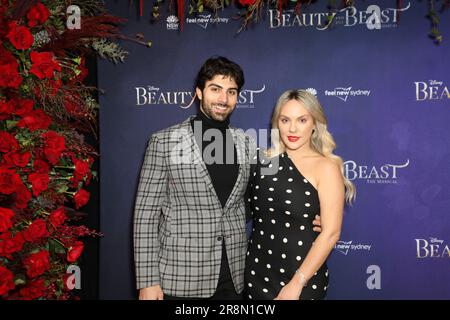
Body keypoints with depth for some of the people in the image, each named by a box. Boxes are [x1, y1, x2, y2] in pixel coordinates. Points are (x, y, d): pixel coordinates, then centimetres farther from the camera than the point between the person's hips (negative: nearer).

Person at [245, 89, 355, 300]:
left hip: (303, 278, -4)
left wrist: (297, 283, -16)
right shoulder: (263, 160, 0)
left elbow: (331, 232, -14)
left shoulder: (326, 167, -11)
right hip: (257, 272, 4)